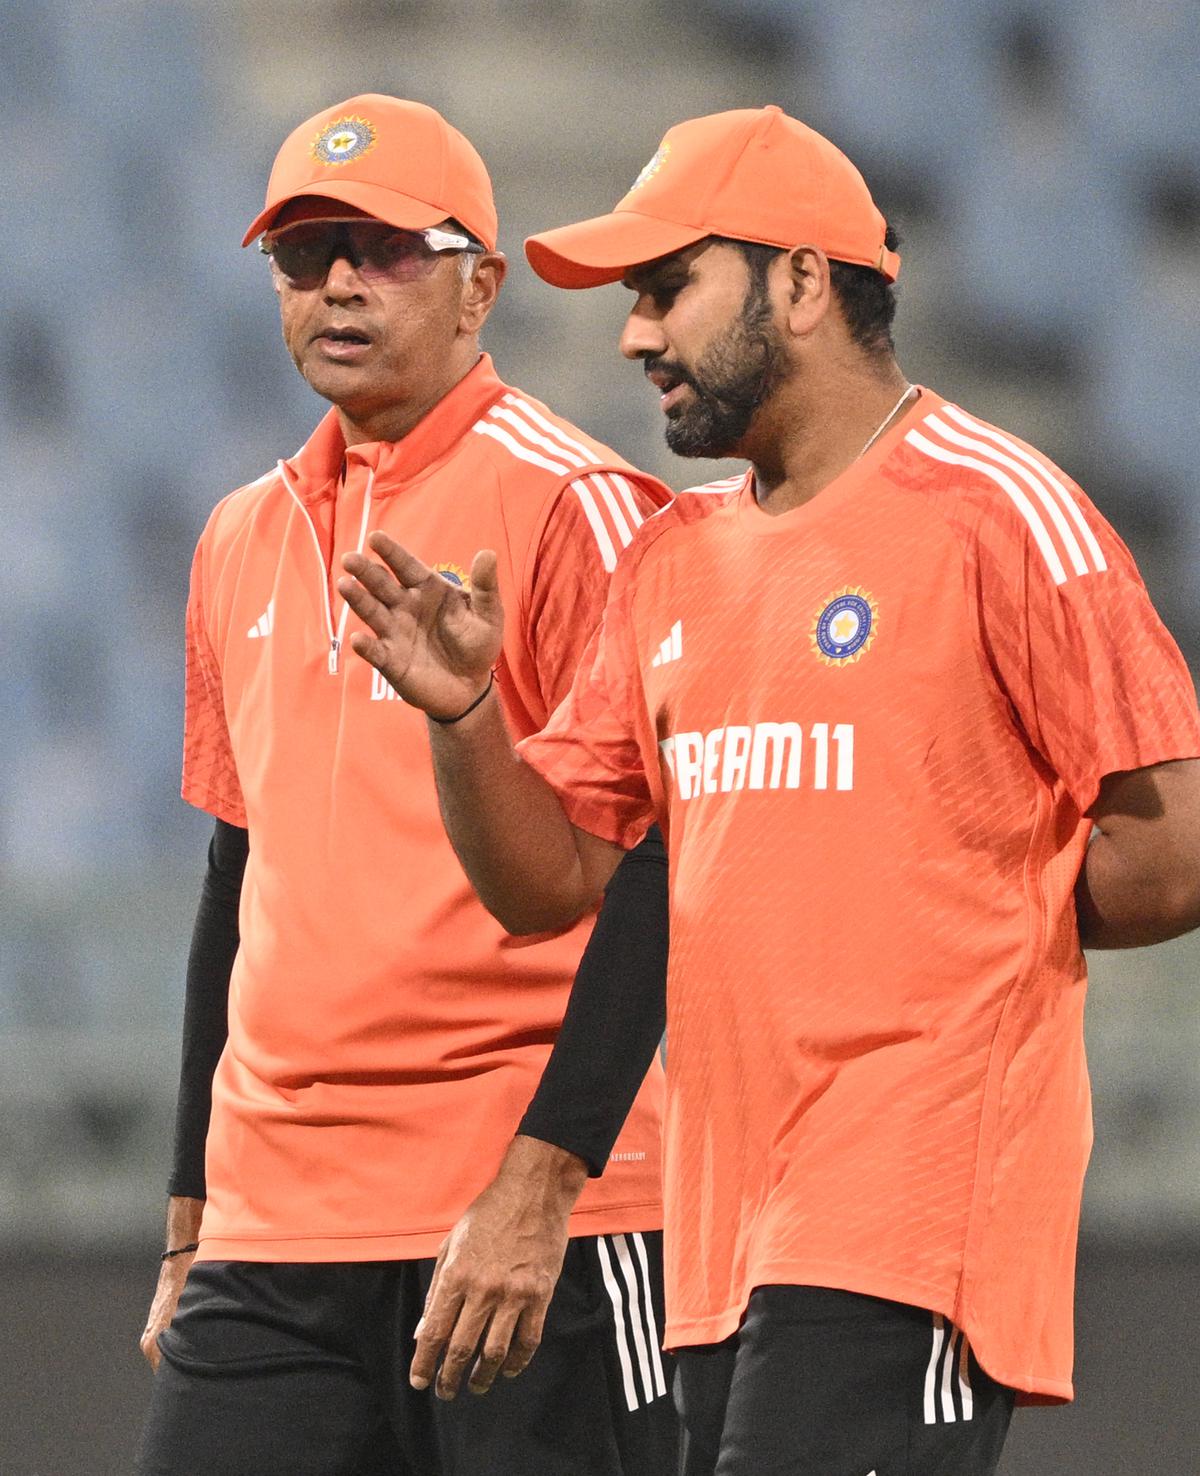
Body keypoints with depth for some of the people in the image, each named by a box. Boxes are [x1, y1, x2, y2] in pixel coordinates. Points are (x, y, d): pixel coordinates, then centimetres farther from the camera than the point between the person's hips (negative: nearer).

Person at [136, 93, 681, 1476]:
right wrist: (188, 1223, 20)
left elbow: (650, 875, -11)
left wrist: (540, 1181, -19)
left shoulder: (571, 508, -5)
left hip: (535, 1210, -6)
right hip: (271, 1231, 6)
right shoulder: (245, 541, 16)